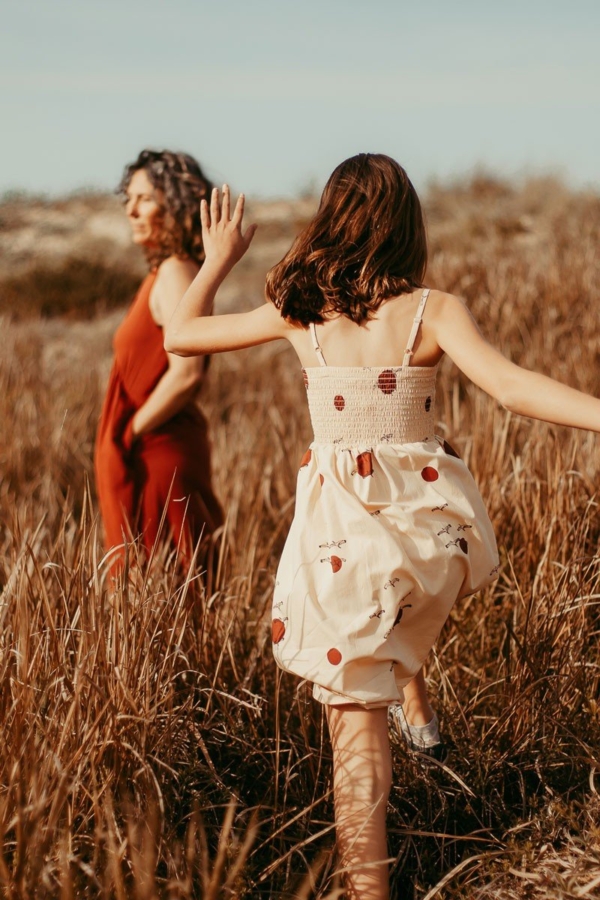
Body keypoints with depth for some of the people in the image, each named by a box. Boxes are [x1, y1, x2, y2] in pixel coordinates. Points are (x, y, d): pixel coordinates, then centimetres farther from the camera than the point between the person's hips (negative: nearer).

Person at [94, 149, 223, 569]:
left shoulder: (175, 272, -15)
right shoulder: (162, 272, 13)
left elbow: (187, 372, -26)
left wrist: (132, 432, -16)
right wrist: (129, 433, 10)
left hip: (159, 456, -10)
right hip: (154, 452, 10)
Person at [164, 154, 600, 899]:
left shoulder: (298, 312, -2)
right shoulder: (433, 311, -7)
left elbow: (179, 335, 8)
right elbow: (511, 386, -21)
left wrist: (218, 261, 21)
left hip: (342, 522, 0)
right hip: (423, 513, 0)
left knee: (354, 701, 6)